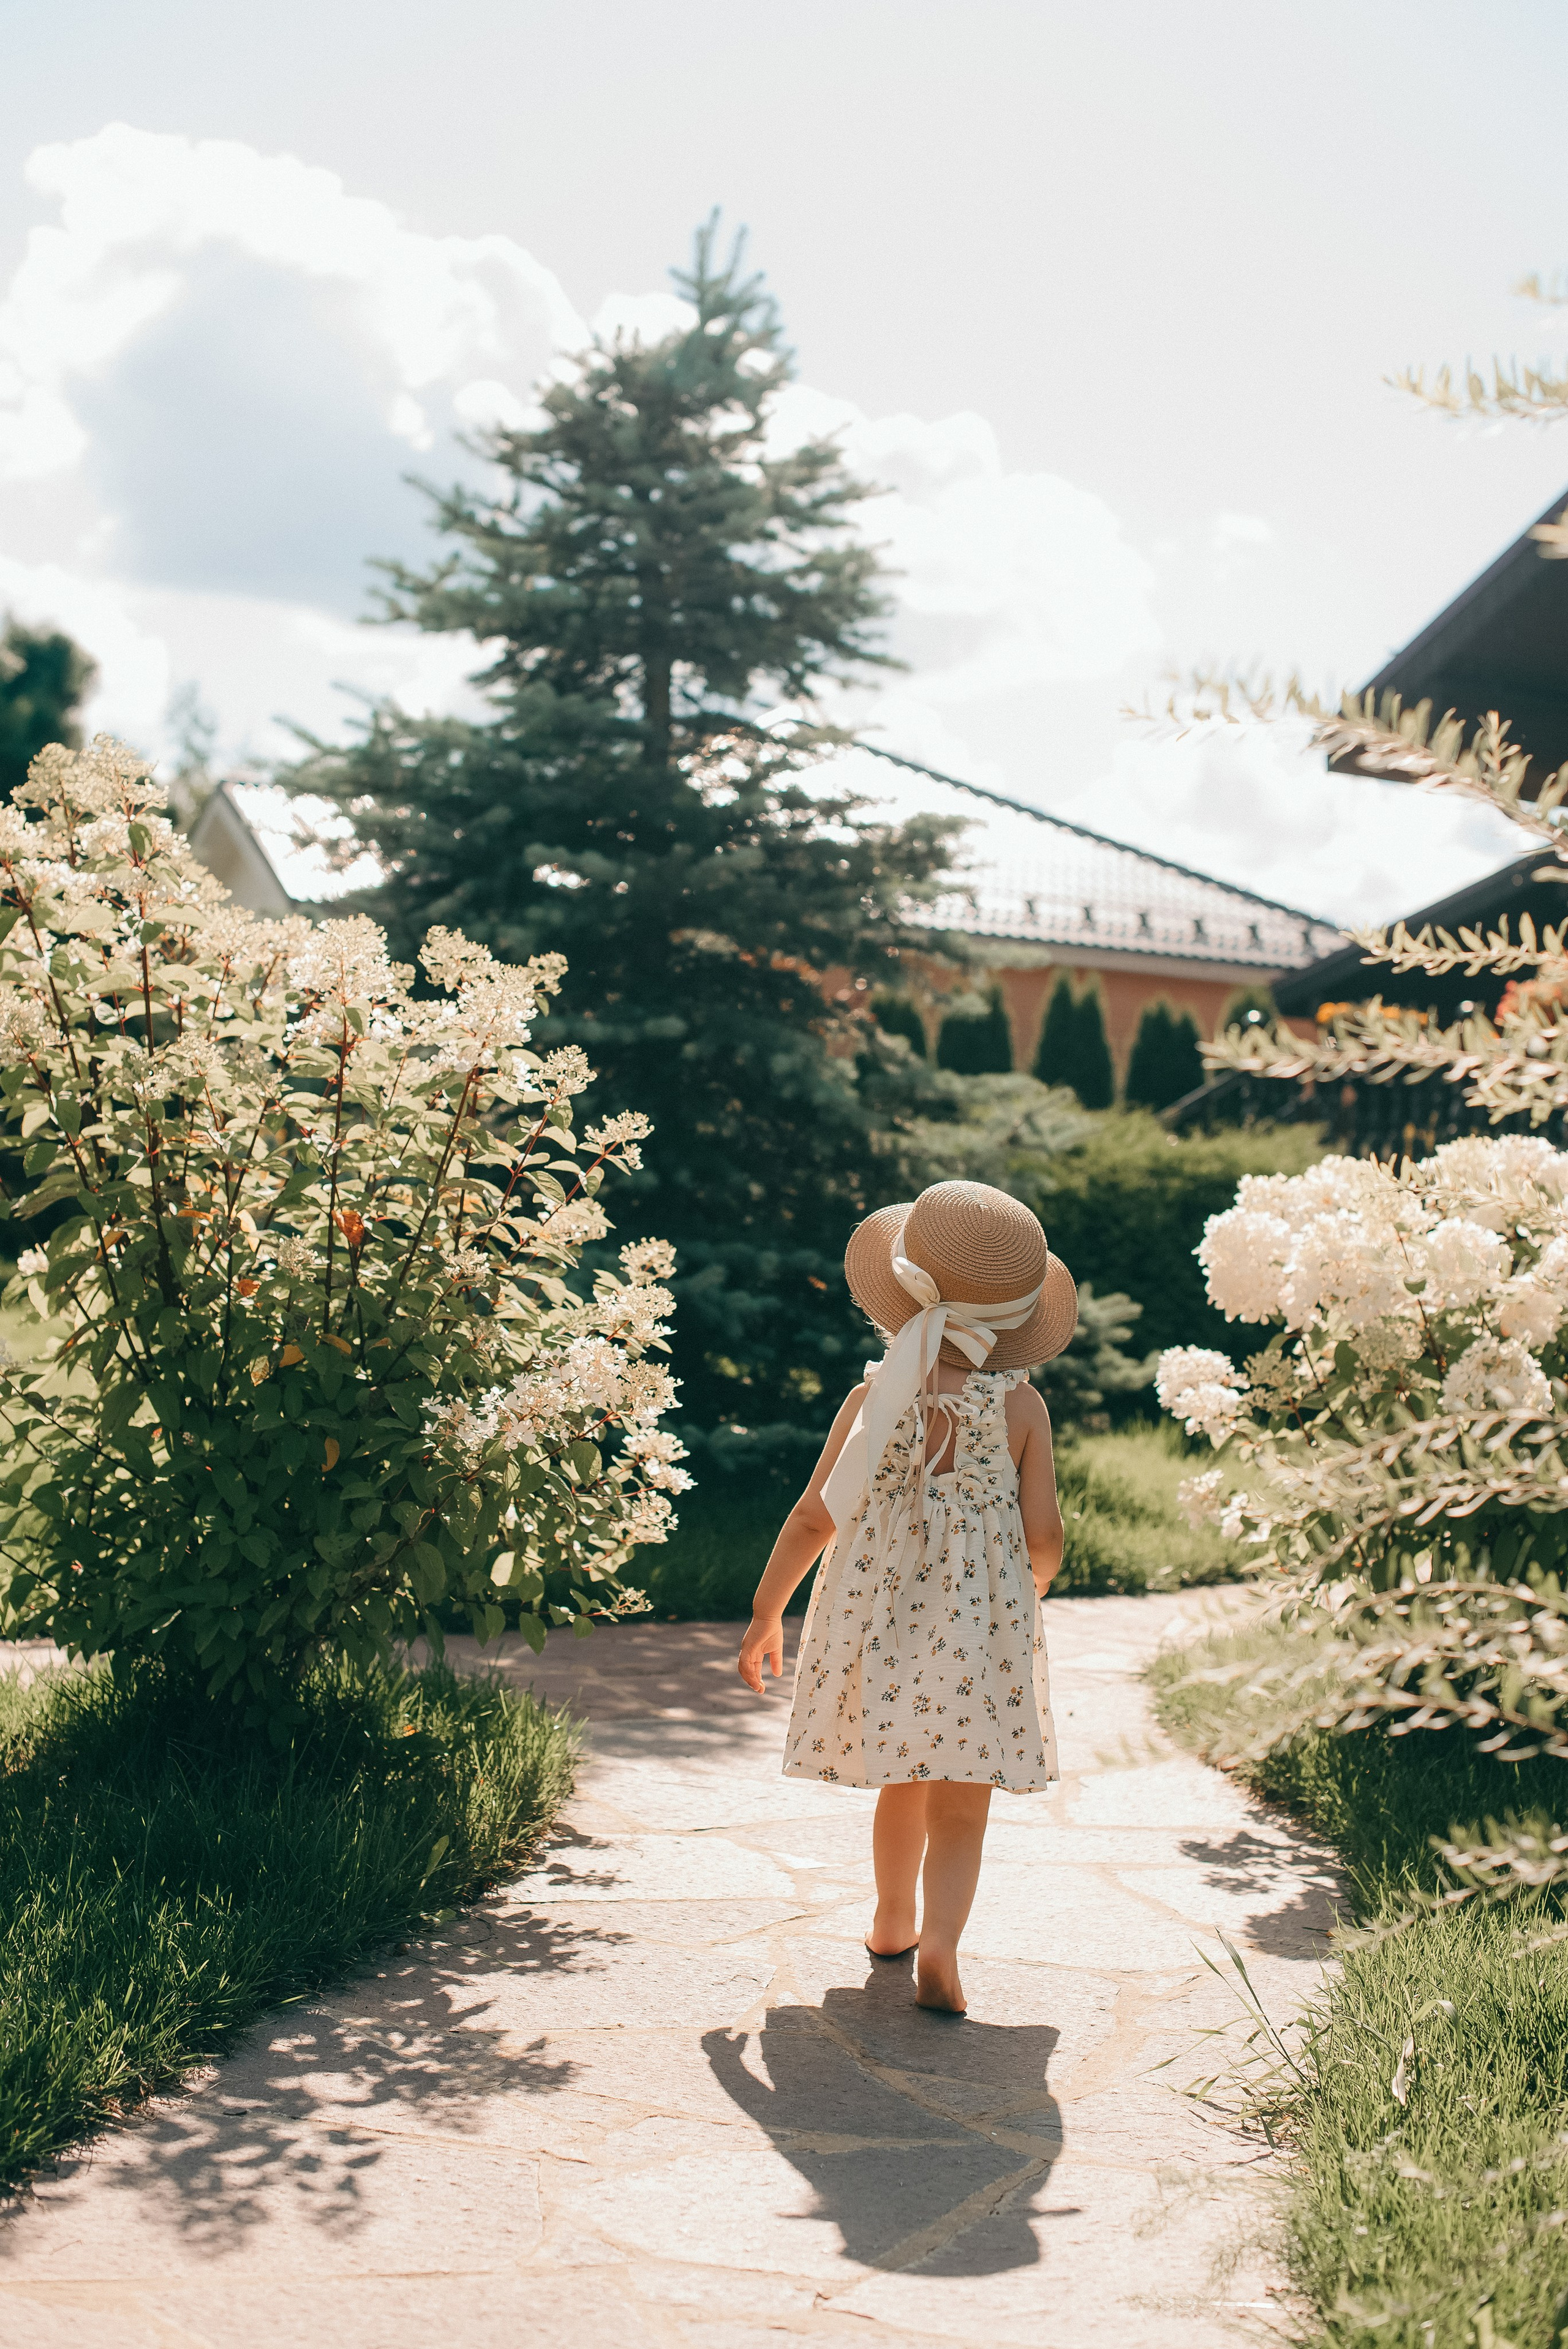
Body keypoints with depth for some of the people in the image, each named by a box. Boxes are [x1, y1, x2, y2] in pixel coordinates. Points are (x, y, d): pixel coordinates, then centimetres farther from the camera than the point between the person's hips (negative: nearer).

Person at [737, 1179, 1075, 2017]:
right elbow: (1043, 1535, -9)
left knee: (903, 1785, 23)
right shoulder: (1021, 1407, -8)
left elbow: (816, 1517, -5)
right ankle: (939, 1941, -14)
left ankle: (893, 1923, 40)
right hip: (981, 1630, -2)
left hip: (880, 1622, 2)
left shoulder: (874, 1398, -7)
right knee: (959, 1813, 6)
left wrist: (766, 1612, 7)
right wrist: (1035, 1581, 16)